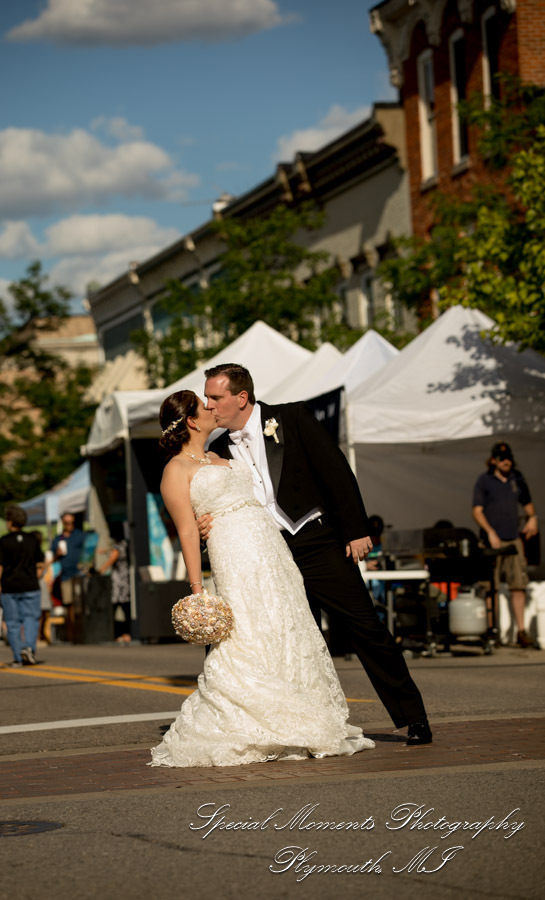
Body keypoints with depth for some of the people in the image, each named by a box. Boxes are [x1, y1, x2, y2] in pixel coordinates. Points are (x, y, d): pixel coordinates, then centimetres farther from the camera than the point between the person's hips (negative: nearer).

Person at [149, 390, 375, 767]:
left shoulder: (219, 459, 24)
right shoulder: (177, 470, -2)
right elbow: (188, 531, -9)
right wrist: (197, 588, -15)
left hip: (272, 552, 9)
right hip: (236, 558, -9)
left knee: (290, 637, 5)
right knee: (247, 643, -14)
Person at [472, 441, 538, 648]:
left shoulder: (517, 479, 11)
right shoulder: (484, 481, -1)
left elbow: (527, 504, 24)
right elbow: (477, 511, -6)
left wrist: (532, 518, 2)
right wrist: (490, 532, -19)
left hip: (514, 540, 3)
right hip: (493, 542, -3)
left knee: (518, 586, -2)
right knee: (491, 589, -2)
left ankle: (521, 631, -1)